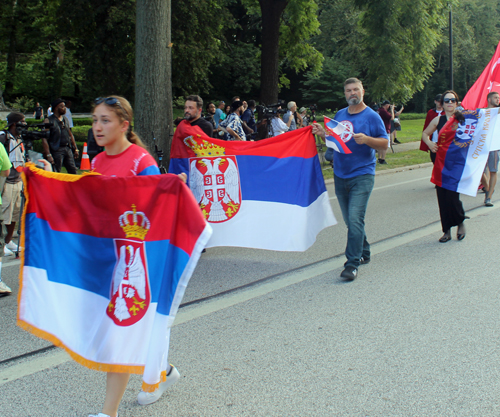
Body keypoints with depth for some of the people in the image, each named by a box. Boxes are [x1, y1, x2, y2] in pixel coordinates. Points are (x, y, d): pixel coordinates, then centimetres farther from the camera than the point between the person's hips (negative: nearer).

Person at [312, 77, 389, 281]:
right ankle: (363, 252, 31)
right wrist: (322, 133, 3)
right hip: (340, 175, 6)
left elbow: (385, 143, -6)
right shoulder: (340, 115, 13)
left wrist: (366, 139, -23)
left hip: (362, 175, -6)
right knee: (350, 220, 14)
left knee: (355, 219, -15)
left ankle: (352, 264, -14)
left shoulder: (371, 116, -4)